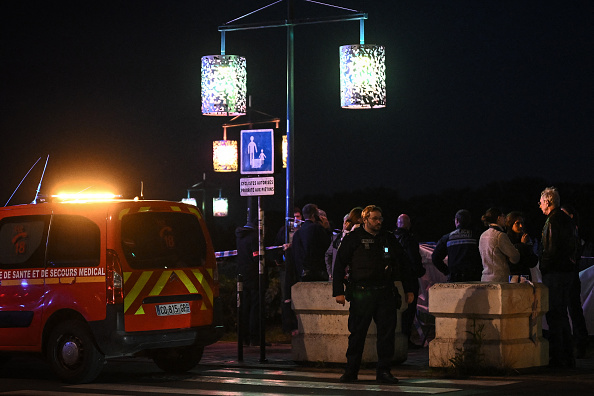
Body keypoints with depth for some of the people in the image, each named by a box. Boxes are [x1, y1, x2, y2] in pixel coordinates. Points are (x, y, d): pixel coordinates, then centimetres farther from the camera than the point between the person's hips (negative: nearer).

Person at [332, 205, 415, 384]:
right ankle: (351, 371, 10)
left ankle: (383, 371, 9)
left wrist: (408, 289, 15)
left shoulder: (388, 239, 12)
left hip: (386, 293, 3)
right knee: (357, 333, 1)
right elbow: (340, 265, 1)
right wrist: (338, 291, -6)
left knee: (387, 332, 1)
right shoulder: (352, 238, 3)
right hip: (361, 293, -3)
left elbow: (403, 264, 19)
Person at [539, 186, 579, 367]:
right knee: (562, 313, 15)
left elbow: (551, 249, -20)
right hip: (567, 270, 9)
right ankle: (568, 357, 18)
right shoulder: (566, 219, 14)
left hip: (554, 272, -9)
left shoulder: (553, 221, -15)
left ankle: (556, 357, -7)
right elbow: (573, 247, 18)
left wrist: (543, 266, -8)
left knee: (554, 314, -6)